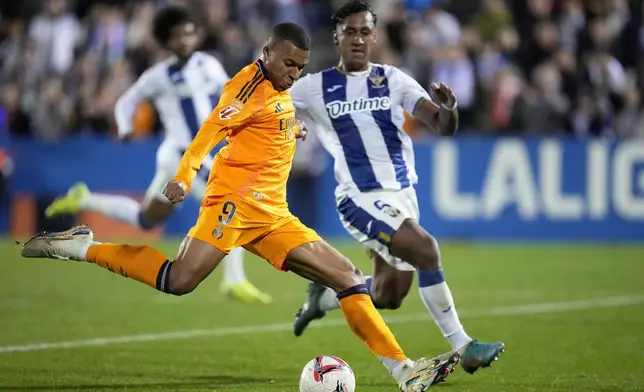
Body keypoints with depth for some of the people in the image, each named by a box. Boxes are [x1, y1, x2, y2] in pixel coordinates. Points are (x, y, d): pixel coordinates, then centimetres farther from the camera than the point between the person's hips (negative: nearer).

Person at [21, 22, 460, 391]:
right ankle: (81, 246, -7)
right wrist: (184, 176, -33)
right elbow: (213, 128, -21)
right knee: (180, 281, -24)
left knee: (348, 276, 1)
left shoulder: (282, 94, 20)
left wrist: (294, 129, 28)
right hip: (237, 199, -9)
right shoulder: (251, 85, -6)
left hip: (274, 216, 9)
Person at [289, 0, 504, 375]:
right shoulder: (314, 87, -2)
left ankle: (324, 297, 39)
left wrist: (449, 112, -29)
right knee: (426, 250, -25)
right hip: (360, 199, -5)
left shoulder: (394, 80, 3)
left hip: (402, 194, 5)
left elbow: (442, 126, -6)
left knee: (388, 297, 11)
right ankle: (463, 347, -18)